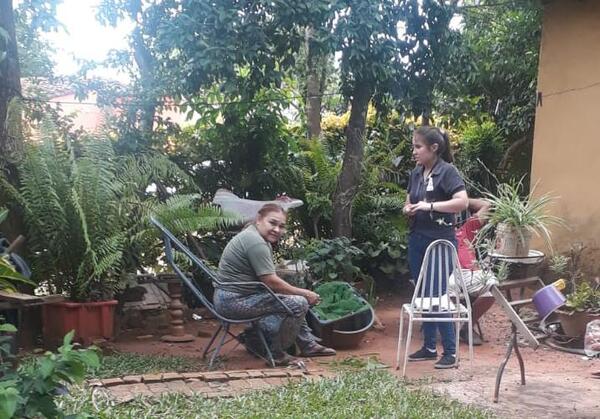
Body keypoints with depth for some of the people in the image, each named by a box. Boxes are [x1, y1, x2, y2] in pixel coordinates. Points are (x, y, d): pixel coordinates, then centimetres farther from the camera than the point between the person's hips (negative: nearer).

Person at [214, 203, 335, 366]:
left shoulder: (253, 236, 14)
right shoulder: (255, 242, -19)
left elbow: (268, 278, 13)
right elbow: (271, 282, -20)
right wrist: (305, 293, -11)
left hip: (231, 298, 11)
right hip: (234, 301, -11)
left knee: (291, 298, 22)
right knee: (299, 303, -15)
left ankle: (307, 344, 24)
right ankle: (276, 353, -3)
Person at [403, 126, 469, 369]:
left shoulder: (447, 171, -11)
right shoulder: (416, 173, 10)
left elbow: (463, 202, -22)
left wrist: (429, 205, -24)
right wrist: (408, 210, -1)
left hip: (440, 241, -7)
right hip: (417, 239, 7)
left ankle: (450, 352, 6)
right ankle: (429, 347, 23)